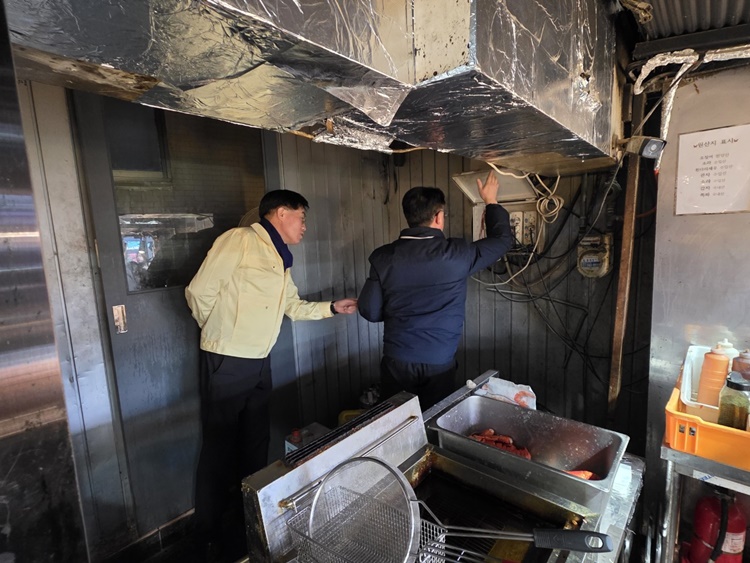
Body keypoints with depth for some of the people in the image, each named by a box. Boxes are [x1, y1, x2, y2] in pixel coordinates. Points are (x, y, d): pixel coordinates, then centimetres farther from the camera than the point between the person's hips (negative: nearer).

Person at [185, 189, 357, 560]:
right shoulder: (239, 240, -14)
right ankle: (209, 532, 28)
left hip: (260, 363, 9)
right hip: (227, 363, -8)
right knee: (219, 446, 7)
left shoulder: (281, 259, 14)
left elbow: (294, 307, 17)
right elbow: (199, 291, -15)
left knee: (256, 442, 21)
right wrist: (220, 334, -2)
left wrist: (333, 307, 8)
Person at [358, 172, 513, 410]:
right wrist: (491, 201, 19)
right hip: (438, 365, -2)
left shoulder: (384, 257, -8)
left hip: (395, 362, 2)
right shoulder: (456, 254, -12)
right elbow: (503, 239, 5)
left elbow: (369, 310, -3)